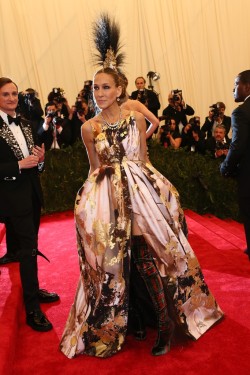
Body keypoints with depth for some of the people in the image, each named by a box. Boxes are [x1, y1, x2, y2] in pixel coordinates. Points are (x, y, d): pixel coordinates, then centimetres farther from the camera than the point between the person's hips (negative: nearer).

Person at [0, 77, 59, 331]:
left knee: (30, 246, 18)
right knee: (28, 248, -5)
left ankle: (33, 290, 36)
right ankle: (32, 310, 6)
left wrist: (39, 159, -6)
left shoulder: (24, 124, 9)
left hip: (32, 191, 7)